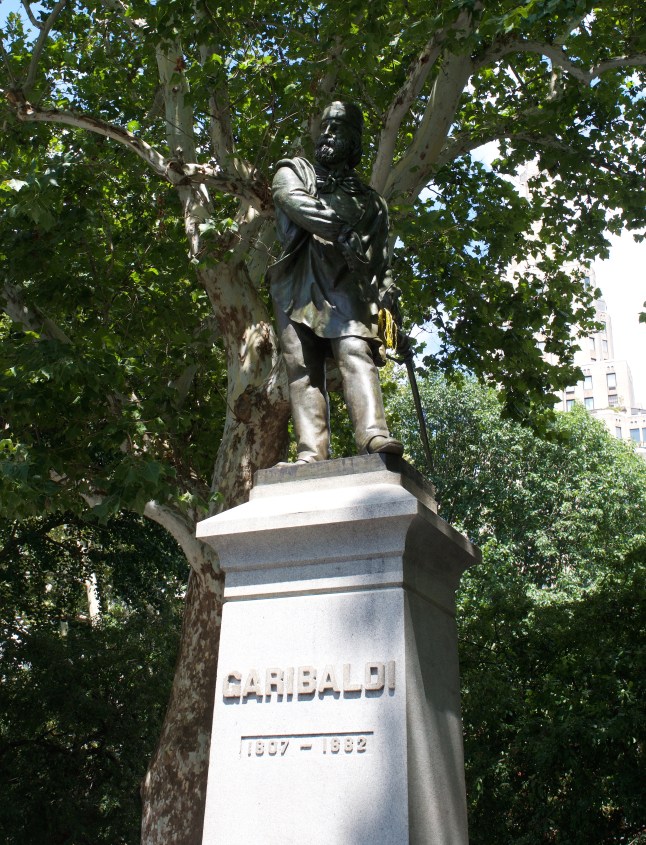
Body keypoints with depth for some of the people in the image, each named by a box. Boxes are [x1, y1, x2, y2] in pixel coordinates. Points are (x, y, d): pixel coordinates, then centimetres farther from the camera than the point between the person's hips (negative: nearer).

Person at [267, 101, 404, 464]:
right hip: (299, 285, 0)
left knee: (356, 354, -21)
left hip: (346, 287, 1)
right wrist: (344, 232, -17)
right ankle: (312, 453, -19)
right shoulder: (295, 172, 22)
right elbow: (294, 202, -4)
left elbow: (382, 263, 21)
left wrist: (388, 306, 5)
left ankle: (375, 436, -38)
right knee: (304, 367, -11)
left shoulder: (370, 200, 27)